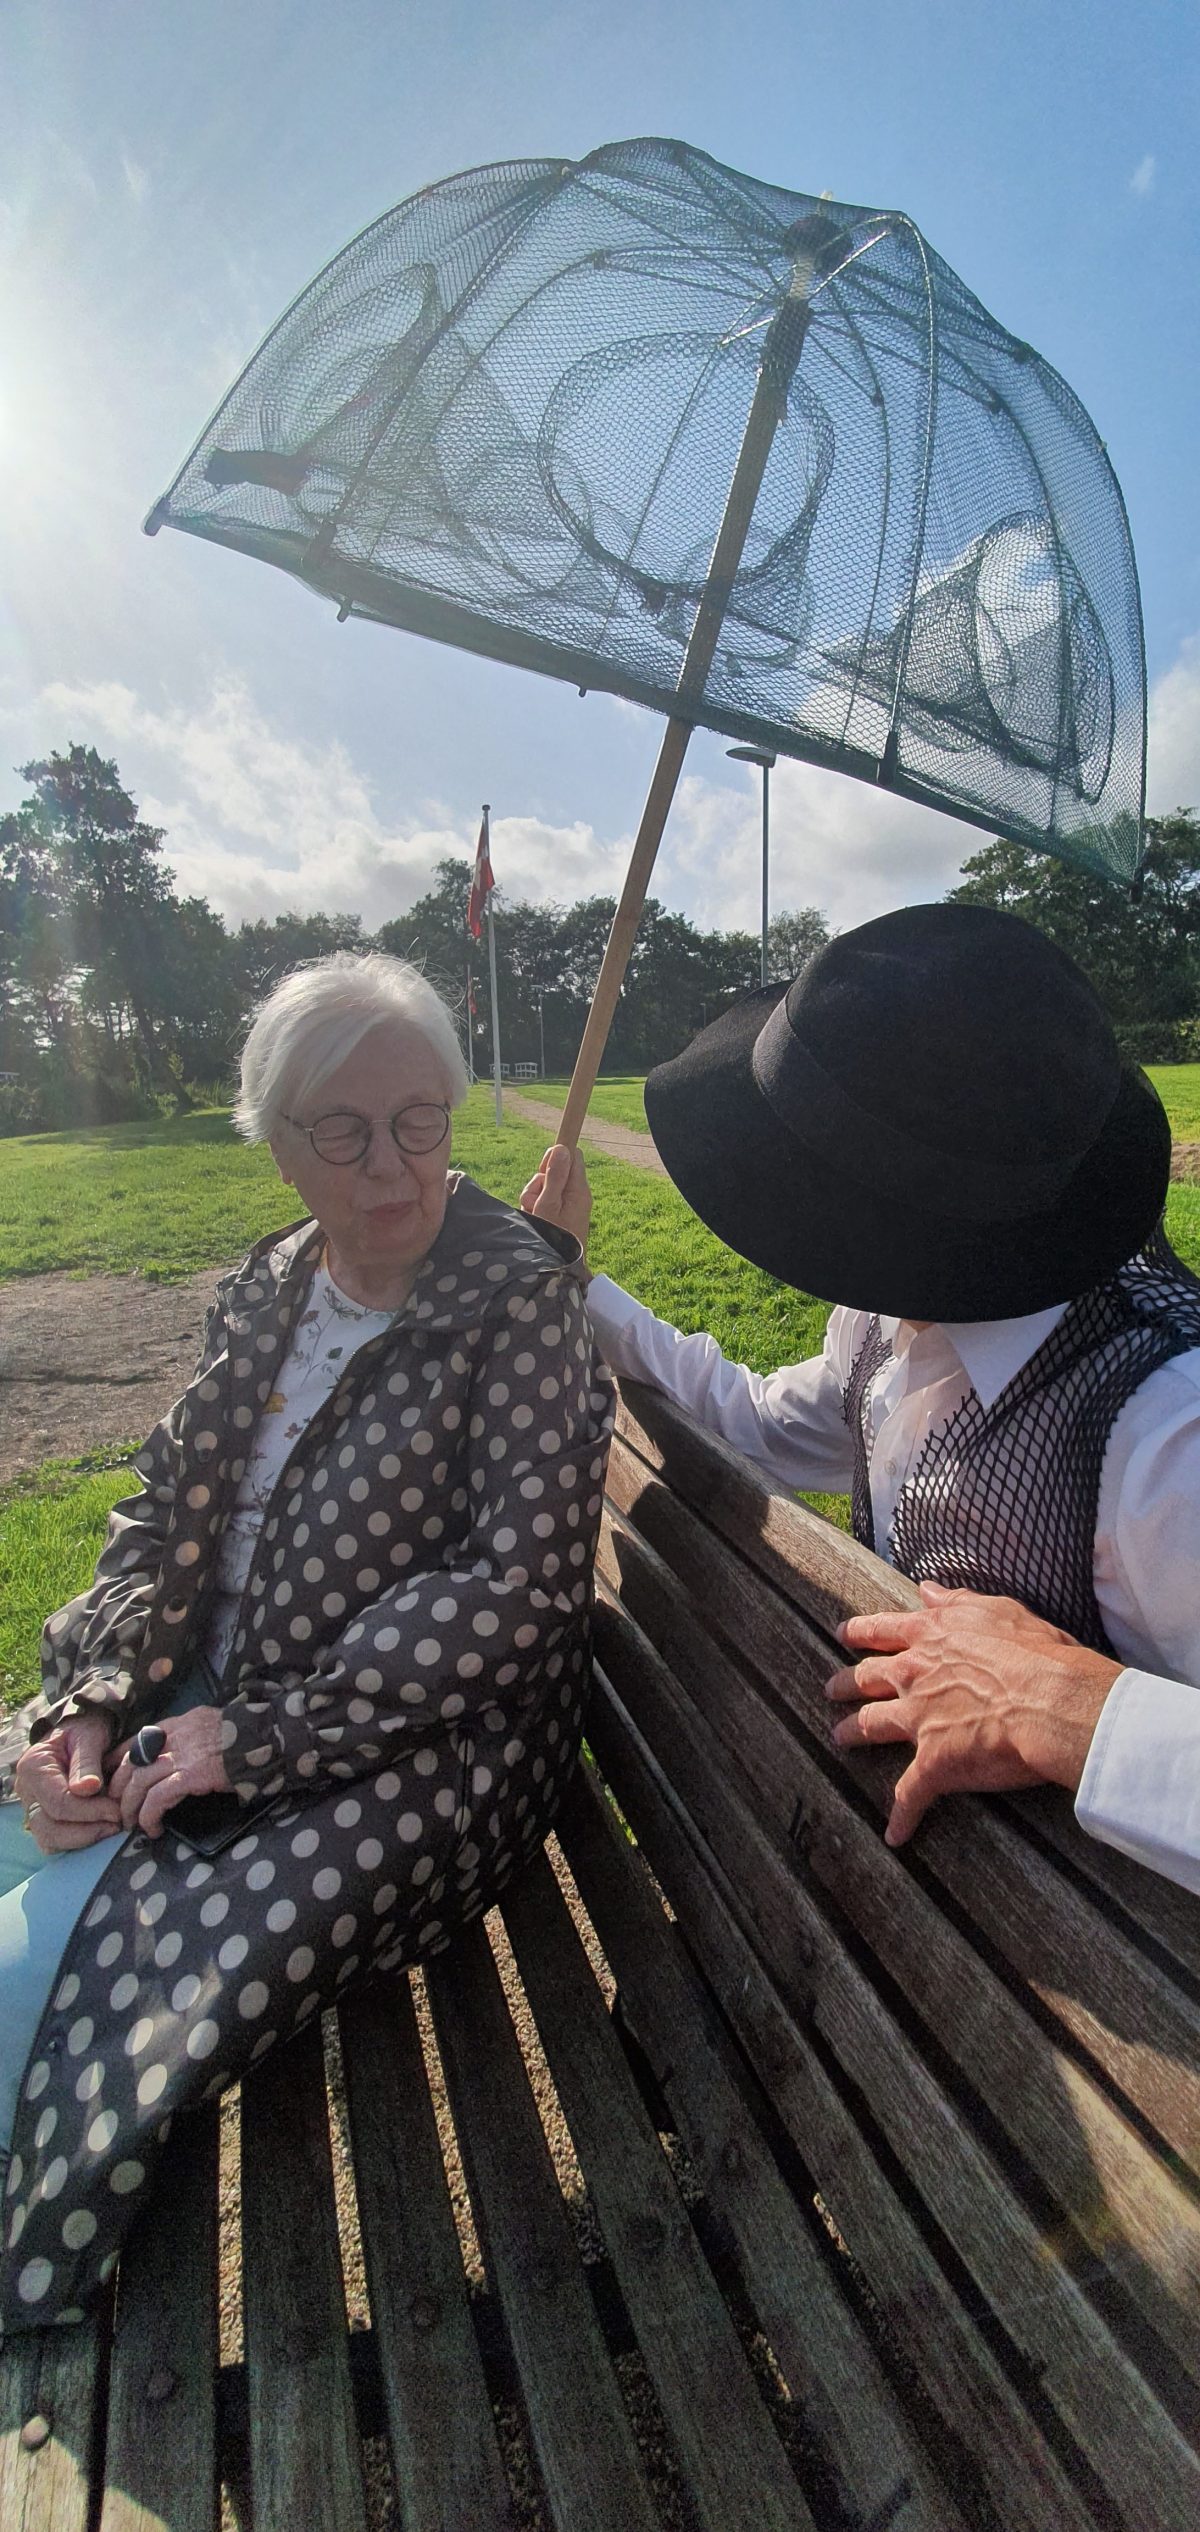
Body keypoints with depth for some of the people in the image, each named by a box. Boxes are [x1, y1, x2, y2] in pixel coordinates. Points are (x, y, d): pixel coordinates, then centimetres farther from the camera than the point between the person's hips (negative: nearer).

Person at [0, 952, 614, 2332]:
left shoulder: (517, 1299, -14)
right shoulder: (266, 1289, 5)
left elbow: (522, 1582, -19)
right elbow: (163, 1516, 9)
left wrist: (263, 1736, -18)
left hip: (422, 1751, -5)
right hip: (208, 1711, 6)